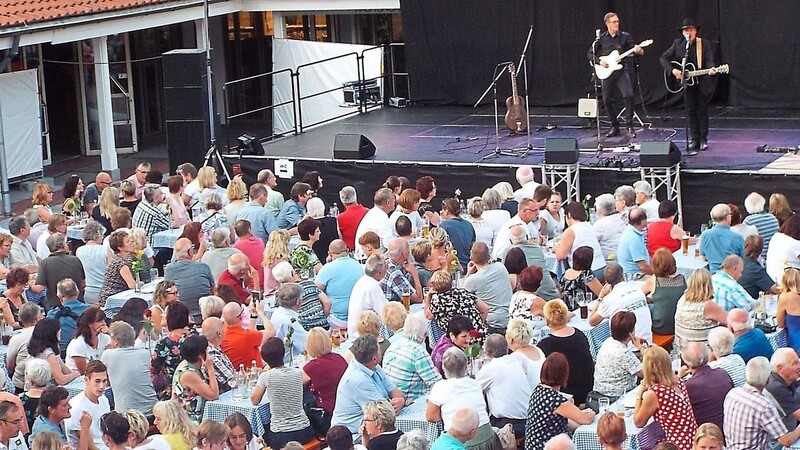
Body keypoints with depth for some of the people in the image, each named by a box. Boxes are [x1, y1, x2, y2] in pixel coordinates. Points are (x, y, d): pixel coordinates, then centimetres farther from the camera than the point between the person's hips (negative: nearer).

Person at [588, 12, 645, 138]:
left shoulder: (625, 36, 2)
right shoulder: (601, 38, 4)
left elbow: (633, 49, 1)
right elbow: (590, 54, 8)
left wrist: (638, 50, -21)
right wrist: (599, 61, -8)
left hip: (621, 71, -2)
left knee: (629, 95, -19)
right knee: (607, 101, 4)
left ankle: (629, 126, -8)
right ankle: (615, 127, 20)